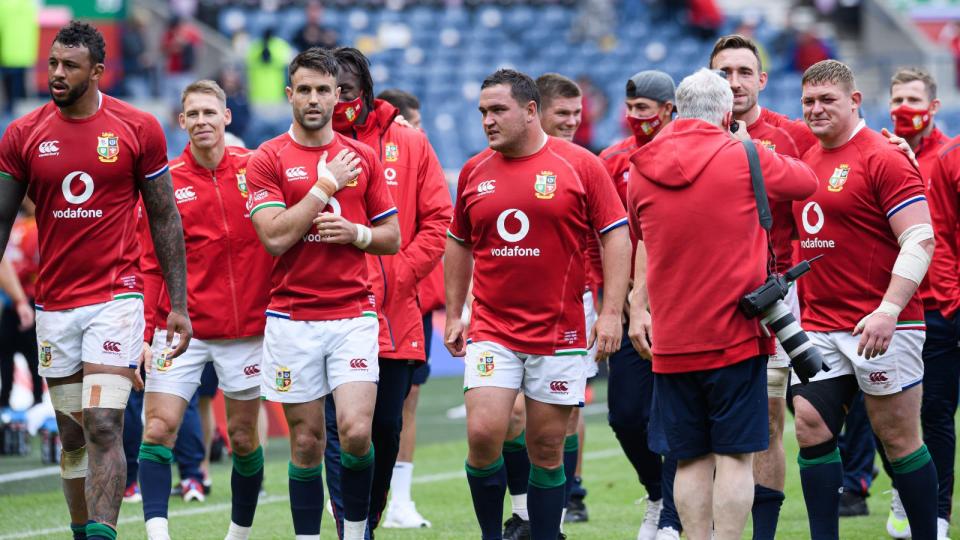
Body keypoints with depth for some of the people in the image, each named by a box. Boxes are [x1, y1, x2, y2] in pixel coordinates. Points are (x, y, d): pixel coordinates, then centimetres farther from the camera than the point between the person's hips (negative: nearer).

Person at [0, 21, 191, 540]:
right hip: (54, 305, 3)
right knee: (72, 436, 9)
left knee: (103, 427, -14)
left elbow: (165, 220, 4)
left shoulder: (137, 130, -2)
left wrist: (178, 305, 2)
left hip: (117, 298, -3)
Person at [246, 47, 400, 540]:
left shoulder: (362, 158, 9)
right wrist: (326, 184, -11)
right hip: (292, 318, -1)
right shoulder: (268, 159, 0)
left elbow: (391, 237, 13)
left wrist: (357, 233, -7)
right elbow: (275, 236, -12)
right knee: (306, 440, 2)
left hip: (353, 314, 1)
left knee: (356, 431, -13)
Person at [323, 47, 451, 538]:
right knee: (343, 432, -9)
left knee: (386, 429, 10)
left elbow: (438, 222, 4)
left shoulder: (409, 144, 6)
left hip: (396, 317, 2)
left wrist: (396, 275, -4)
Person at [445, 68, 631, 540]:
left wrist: (610, 312, -9)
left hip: (559, 332, -2)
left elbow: (615, 236, -2)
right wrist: (453, 315, 15)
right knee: (483, 434, -12)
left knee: (547, 448, 3)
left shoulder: (580, 165, -3)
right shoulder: (473, 172, 7)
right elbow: (458, 244, 18)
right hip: (491, 331, 2)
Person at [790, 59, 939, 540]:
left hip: (879, 329, -7)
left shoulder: (883, 158, -10)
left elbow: (920, 239, -16)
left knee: (898, 438, -1)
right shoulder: (807, 160, 13)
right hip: (819, 328, 7)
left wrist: (888, 310, -24)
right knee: (811, 428, 0)